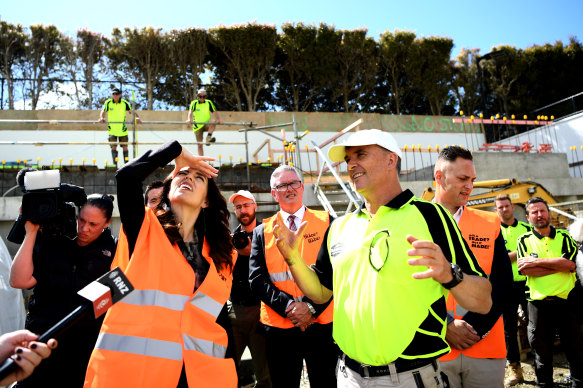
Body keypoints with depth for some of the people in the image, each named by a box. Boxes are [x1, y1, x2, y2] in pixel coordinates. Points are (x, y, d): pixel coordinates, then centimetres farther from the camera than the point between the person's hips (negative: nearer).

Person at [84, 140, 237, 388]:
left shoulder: (222, 254, 9)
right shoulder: (145, 229, 0)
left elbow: (220, 315, 12)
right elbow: (126, 175, -15)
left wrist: (229, 365, 3)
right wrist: (176, 150, -1)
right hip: (133, 368, -3)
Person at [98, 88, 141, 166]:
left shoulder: (125, 103, -3)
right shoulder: (108, 103, -4)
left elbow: (131, 111, -5)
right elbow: (103, 111, -9)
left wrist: (137, 117, -25)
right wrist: (101, 118, -31)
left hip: (123, 130, 1)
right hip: (112, 130, -1)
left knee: (125, 147, 6)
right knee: (114, 147, -6)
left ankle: (126, 164, 18)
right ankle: (115, 165, 0)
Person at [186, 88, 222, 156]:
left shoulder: (209, 102, 1)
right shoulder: (194, 103, -5)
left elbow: (214, 112, -8)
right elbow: (191, 111, -22)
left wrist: (218, 120, -27)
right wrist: (189, 119, -43)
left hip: (206, 125, 1)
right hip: (197, 126, -1)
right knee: (200, 145, -3)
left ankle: (208, 138, -32)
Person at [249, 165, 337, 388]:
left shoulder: (326, 222, 3)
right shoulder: (262, 232, 7)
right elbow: (257, 279, 0)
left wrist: (311, 307, -13)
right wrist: (289, 307, -13)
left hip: (322, 323, -1)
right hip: (279, 327, 1)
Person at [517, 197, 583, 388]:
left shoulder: (564, 237, 6)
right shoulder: (524, 240, 4)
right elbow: (526, 270, -9)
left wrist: (537, 261, -14)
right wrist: (559, 265, -11)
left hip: (566, 300, 0)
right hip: (538, 302, 0)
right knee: (541, 350, 11)